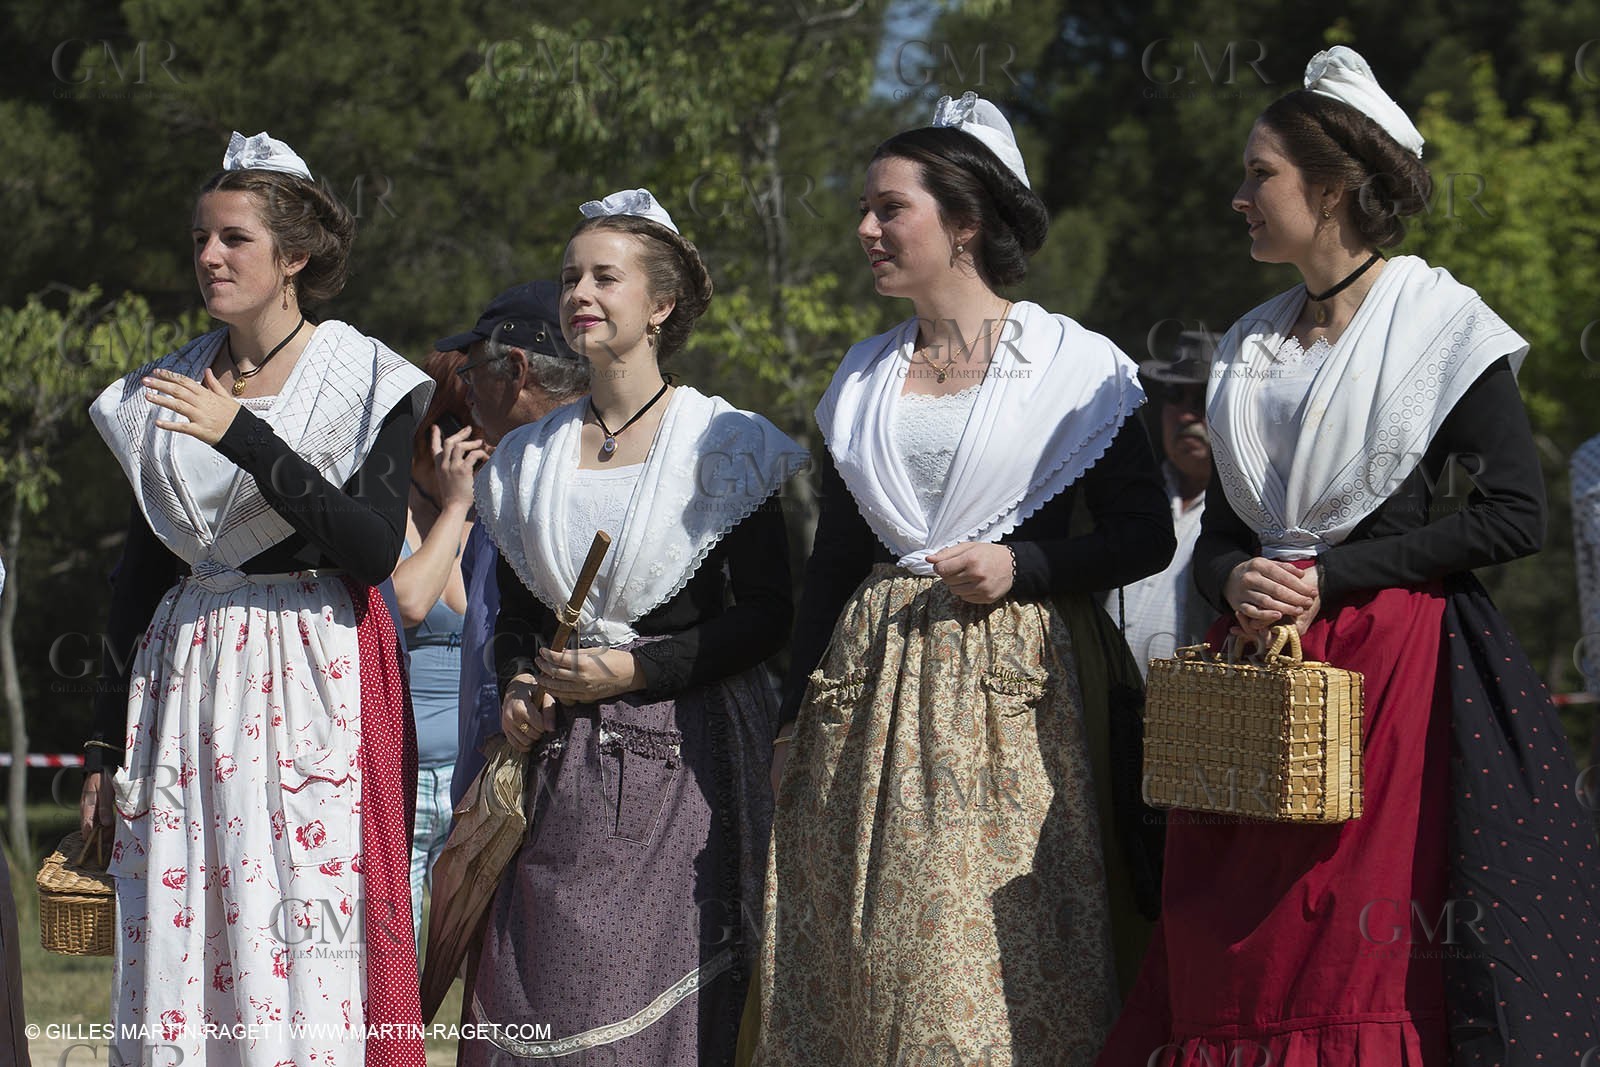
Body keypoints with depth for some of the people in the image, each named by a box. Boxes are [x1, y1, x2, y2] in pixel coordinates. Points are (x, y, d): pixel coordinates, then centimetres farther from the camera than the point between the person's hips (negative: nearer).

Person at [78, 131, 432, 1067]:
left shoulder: (365, 383, -1)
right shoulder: (164, 396, 12)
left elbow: (375, 550, -14)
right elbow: (139, 575, 15)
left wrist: (244, 437, -18)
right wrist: (109, 745, 12)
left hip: (319, 675, -4)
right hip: (188, 678, 4)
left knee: (308, 941, -9)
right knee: (180, 947, -1)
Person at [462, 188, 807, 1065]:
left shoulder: (720, 444, -2)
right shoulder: (532, 456, 13)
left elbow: (767, 615, -5)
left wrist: (637, 669, -12)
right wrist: (521, 680, 0)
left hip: (686, 755, -4)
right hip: (561, 757, 4)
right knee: (540, 992, -2)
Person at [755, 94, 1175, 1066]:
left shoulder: (1075, 365, -1)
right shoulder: (864, 376, 13)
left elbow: (1146, 537, -1)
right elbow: (832, 558, 16)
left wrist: (1022, 565, -15)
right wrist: (796, 716, 10)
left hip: (1014, 684, -4)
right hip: (872, 678, 4)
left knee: (1000, 964, -8)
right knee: (865, 951, 0)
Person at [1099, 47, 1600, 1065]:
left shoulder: (1441, 324, -3)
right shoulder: (1252, 348, 15)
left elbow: (1516, 513, -9)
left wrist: (1334, 575, -11)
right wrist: (1235, 581, -4)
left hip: (1403, 664, -6)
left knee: (1375, 953, -9)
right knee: (1240, 957, 0)